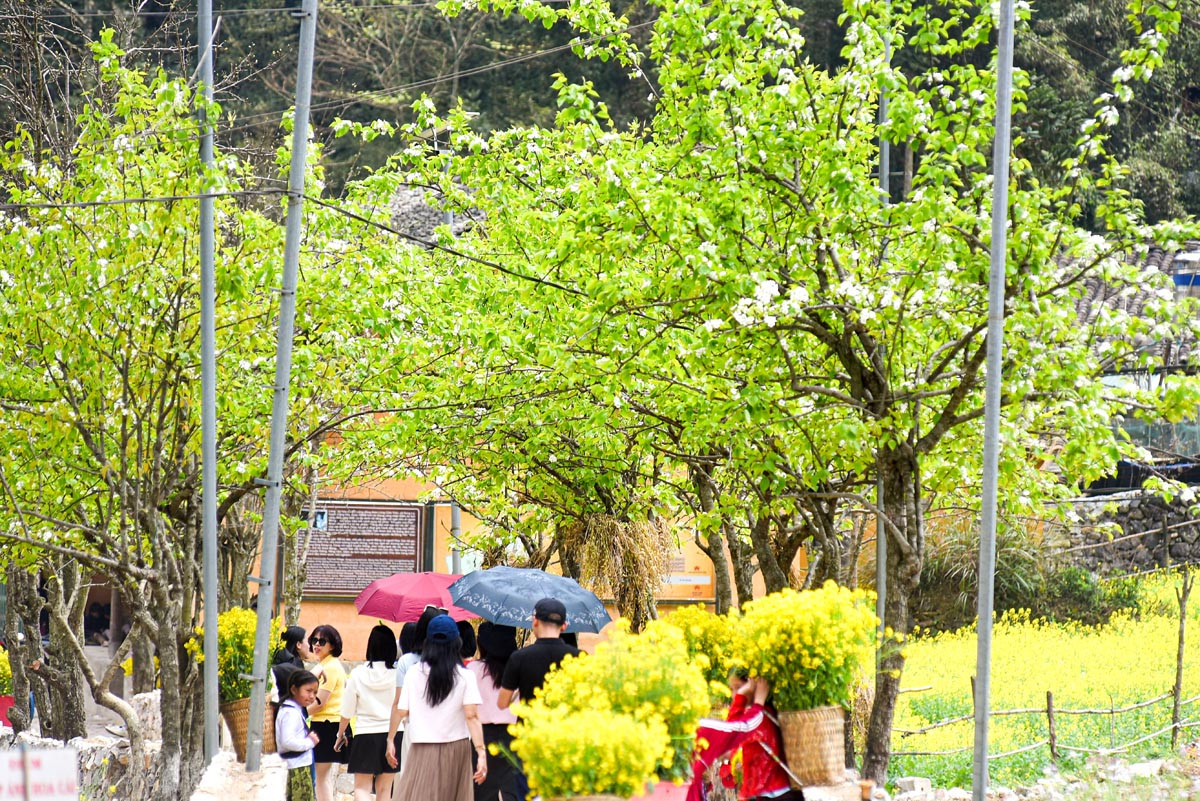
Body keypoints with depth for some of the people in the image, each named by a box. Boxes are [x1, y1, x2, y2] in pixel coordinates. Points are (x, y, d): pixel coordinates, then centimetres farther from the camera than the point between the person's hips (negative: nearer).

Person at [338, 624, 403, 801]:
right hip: (392, 733, 2)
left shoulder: (358, 674, -6)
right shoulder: (397, 674, -6)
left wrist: (340, 734, 15)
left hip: (365, 735, -2)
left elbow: (347, 711, 1)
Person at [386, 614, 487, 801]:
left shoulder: (414, 674, -1)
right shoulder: (465, 676, -3)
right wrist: (481, 752, -13)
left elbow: (402, 712, -1)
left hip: (422, 750, 0)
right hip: (456, 748, 0)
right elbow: (472, 716, -10)